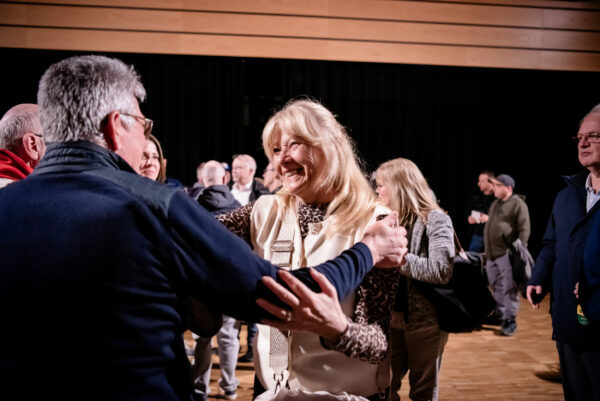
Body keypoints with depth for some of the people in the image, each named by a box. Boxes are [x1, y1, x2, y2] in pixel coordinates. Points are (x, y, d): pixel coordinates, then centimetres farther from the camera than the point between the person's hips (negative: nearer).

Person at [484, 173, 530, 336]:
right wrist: (487, 250, 23)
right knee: (496, 286, 15)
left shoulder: (518, 204, -6)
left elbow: (524, 229, -11)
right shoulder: (495, 203, 19)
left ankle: (510, 320, 1)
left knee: (509, 288, -5)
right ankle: (500, 315, 27)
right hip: (491, 254, 8)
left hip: (507, 254, -8)